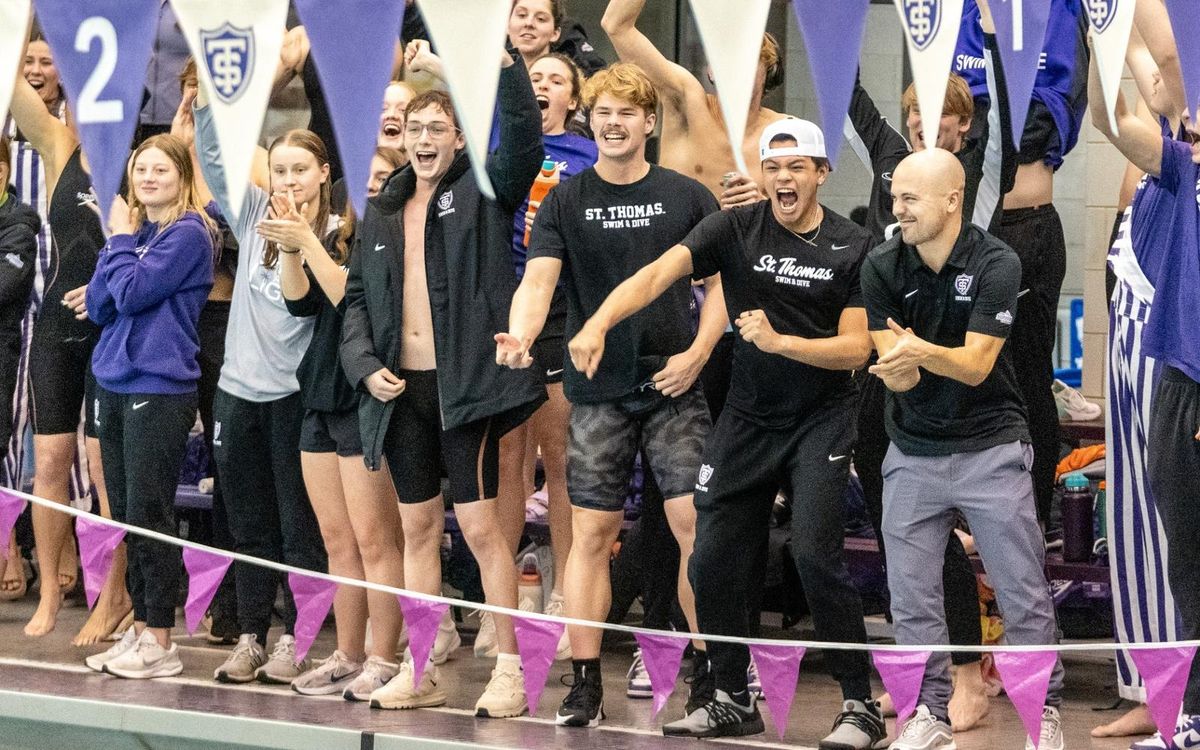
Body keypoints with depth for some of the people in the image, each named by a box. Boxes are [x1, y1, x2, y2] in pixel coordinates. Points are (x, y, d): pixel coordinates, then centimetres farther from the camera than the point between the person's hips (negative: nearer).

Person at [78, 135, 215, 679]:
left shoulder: (189, 233, -7)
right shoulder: (133, 231, 15)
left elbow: (133, 292, -17)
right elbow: (99, 306, 7)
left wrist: (121, 241, -2)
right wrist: (119, 241, -2)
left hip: (160, 389, -8)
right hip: (114, 384, 8)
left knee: (149, 514, -6)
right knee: (126, 513, 9)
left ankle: (160, 642, 0)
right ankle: (140, 628, 17)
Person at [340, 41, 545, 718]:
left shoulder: (482, 191, 0)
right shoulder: (383, 211, 15)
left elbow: (525, 137, -19)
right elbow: (358, 299, 16)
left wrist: (500, 60, -31)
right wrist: (366, 366, 0)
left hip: (465, 384, -6)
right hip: (400, 387, 6)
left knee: (479, 523, -7)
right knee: (419, 527, 10)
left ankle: (509, 668, 0)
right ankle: (422, 670, 16)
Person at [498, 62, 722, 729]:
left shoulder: (687, 197, 4)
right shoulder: (564, 203, 5)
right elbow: (539, 280, -7)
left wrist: (697, 353, -7)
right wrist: (520, 335, -26)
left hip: (675, 385, 0)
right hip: (598, 391, 1)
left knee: (696, 524, -6)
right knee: (592, 533, 0)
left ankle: (712, 671, 5)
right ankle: (586, 684, 6)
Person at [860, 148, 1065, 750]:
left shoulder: (996, 264, -14)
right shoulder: (882, 267, -6)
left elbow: (975, 364, -19)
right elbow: (895, 376, -9)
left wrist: (923, 351, -38)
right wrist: (899, 370, -33)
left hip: (990, 447, -3)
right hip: (913, 451, 3)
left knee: (1023, 594, 0)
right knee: (912, 597, 2)